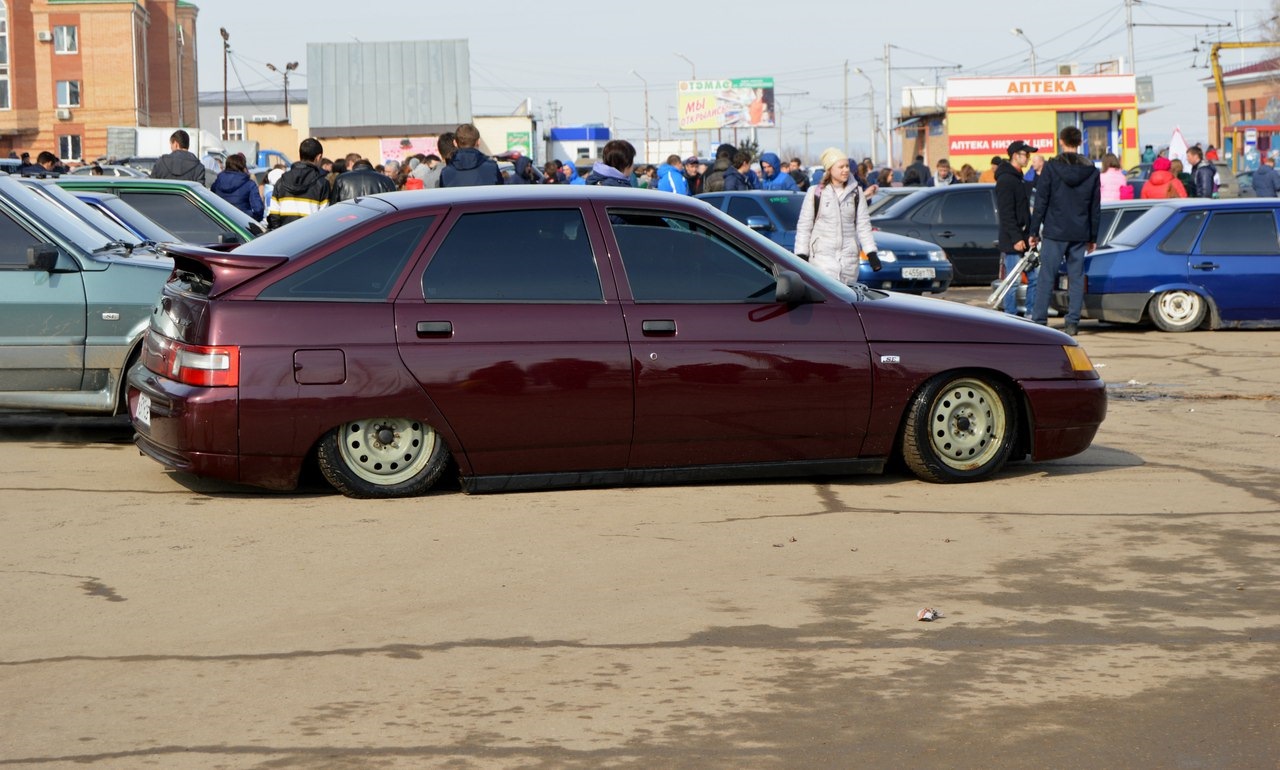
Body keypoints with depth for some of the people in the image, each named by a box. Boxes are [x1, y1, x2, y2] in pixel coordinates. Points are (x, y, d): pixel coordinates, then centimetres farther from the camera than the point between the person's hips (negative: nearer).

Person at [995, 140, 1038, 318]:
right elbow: (1006, 213, -18)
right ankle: (1011, 317, 0)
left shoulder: (1018, 178, 18)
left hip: (1023, 239, 10)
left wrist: (1030, 235, 14)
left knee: (1033, 277, 9)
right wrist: (1016, 238, -21)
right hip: (1012, 242, -10)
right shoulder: (1006, 180, -13)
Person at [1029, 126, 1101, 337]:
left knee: (1046, 278, 0)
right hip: (1080, 235, 3)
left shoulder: (1051, 167, -6)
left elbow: (1040, 202, -6)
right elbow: (1095, 208, 11)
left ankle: (1039, 321, -1)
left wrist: (1034, 231, 0)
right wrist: (1093, 237, 17)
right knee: (1076, 278, 6)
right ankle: (1072, 322, 4)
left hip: (1054, 232, -3)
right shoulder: (1091, 171, 6)